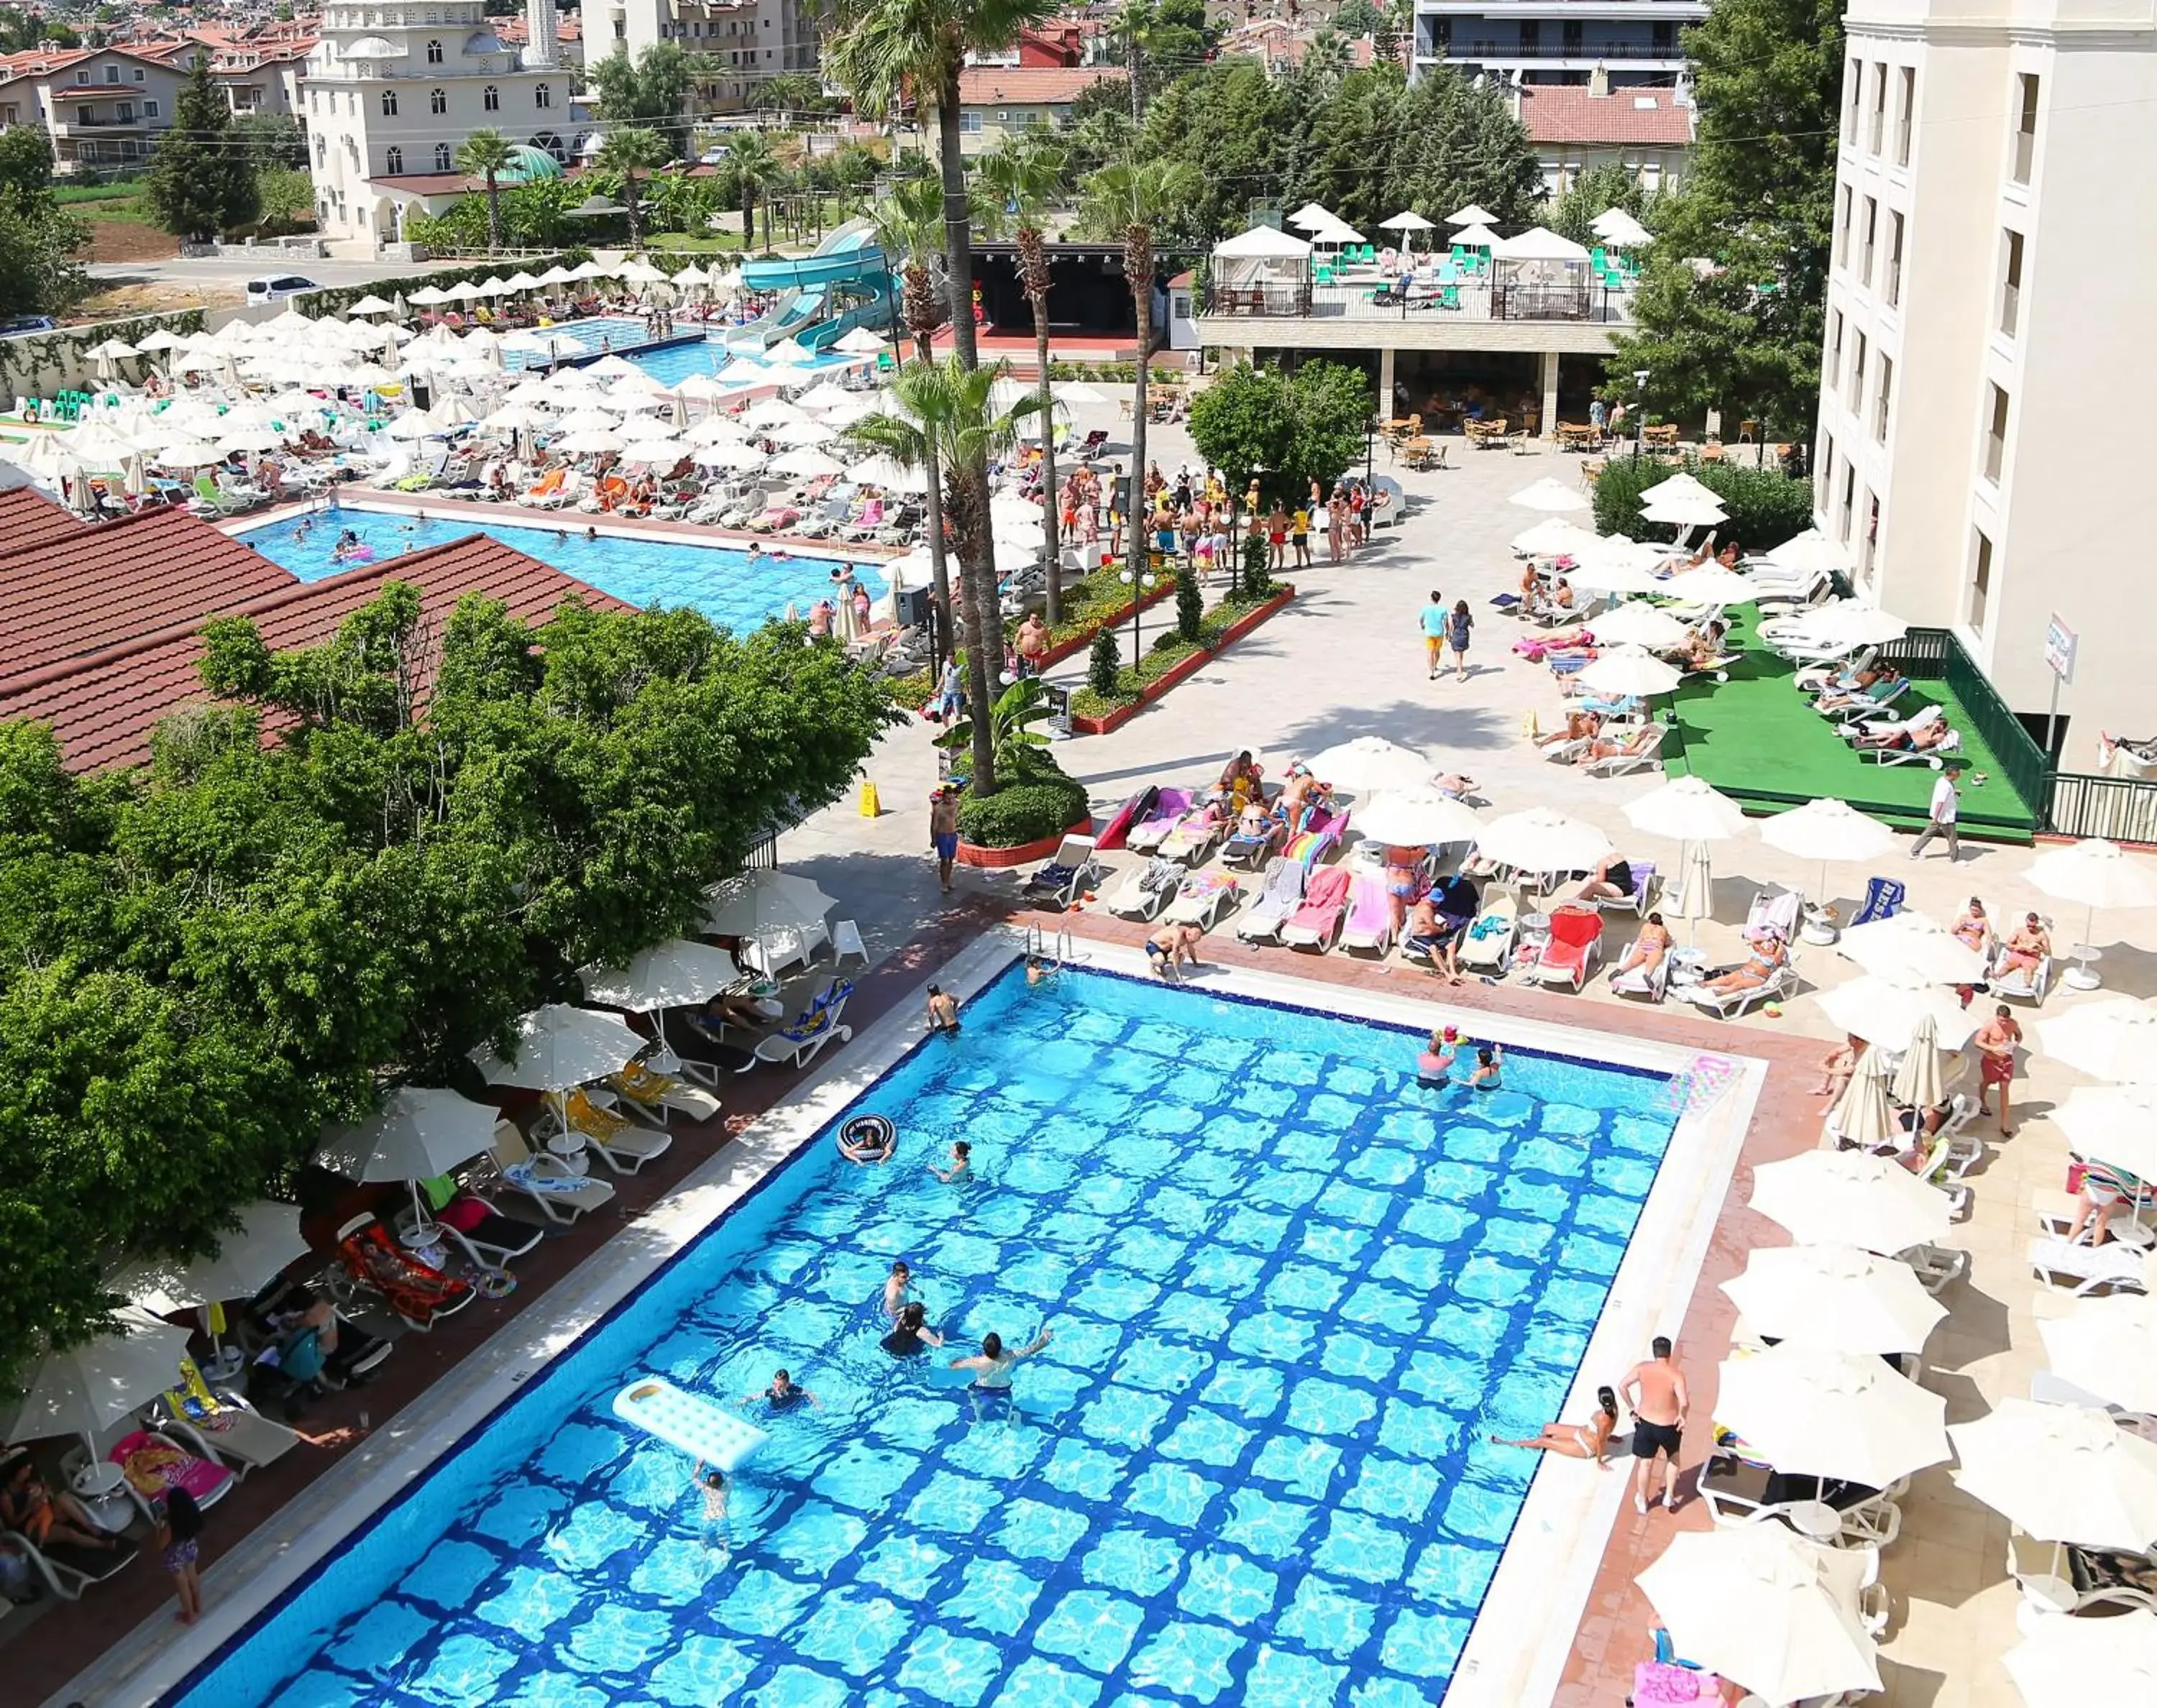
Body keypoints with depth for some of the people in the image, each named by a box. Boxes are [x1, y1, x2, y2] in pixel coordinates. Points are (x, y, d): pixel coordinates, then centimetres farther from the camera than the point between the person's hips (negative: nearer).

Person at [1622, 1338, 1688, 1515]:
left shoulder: (1642, 1368, -12)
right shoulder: (1676, 1374, -21)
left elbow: (1622, 1386, -13)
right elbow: (1684, 1403, -30)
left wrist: (1632, 1407, -1)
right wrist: (1681, 1416, -9)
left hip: (1645, 1422, 2)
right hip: (1668, 1426, -2)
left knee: (1645, 1463, 20)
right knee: (1673, 1458, 30)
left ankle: (1642, 1503, 35)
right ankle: (1669, 1497, 33)